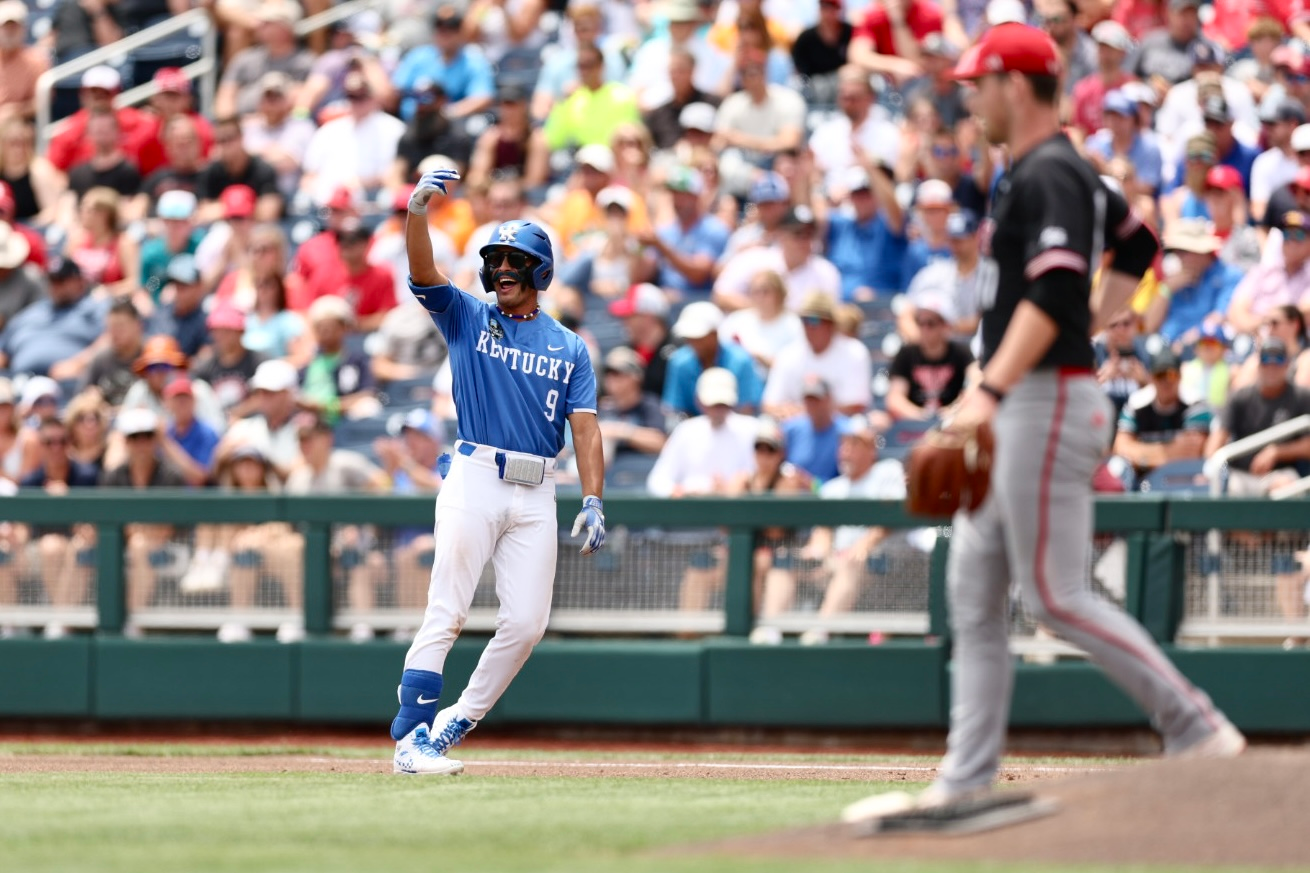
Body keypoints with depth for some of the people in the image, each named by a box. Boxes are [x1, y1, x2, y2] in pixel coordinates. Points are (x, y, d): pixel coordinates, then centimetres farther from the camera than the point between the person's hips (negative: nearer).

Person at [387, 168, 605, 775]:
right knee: (447, 612, -11)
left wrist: (593, 503, -7)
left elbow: (585, 427, 5)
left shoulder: (569, 348, 13)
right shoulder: (466, 317, 9)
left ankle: (455, 725, 12)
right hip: (474, 479, -3)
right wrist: (418, 209, -27)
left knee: (527, 622, -2)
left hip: (536, 496, 3)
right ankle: (411, 738, -13)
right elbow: (423, 273, -9)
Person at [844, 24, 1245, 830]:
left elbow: (1054, 292, -26)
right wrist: (1092, 325, 23)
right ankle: (966, 785, 8)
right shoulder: (1072, 174, 17)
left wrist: (992, 390, -31)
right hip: (1018, 410, 11)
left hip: (1048, 400, -11)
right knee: (974, 601, 8)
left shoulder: (1048, 177, -14)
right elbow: (1138, 248, 32)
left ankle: (1200, 731, -5)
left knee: (1057, 597, -9)